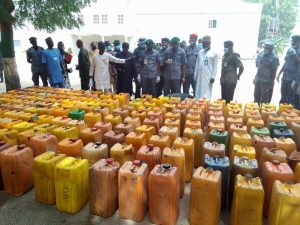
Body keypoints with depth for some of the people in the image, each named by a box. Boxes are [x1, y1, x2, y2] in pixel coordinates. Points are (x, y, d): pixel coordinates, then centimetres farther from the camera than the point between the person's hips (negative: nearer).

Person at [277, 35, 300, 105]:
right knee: (283, 97, 14)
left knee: (291, 99, 0)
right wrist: (279, 73, 18)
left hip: (293, 78, -6)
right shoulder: (289, 50, 11)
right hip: (285, 77, 6)